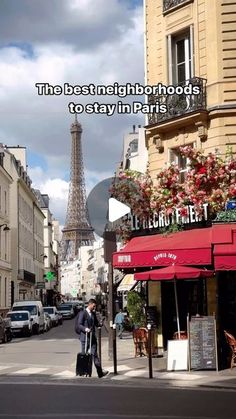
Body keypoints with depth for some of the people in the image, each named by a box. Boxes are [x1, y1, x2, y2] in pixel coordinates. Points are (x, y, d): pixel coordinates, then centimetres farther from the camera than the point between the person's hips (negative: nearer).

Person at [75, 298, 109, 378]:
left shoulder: (93, 314, 13)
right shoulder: (82, 313, -8)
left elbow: (96, 323, 17)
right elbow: (79, 325, -11)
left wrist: (100, 324, -6)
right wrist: (85, 329, -29)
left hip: (92, 337, 6)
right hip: (84, 336, -6)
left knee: (94, 354, 2)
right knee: (84, 354, 3)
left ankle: (100, 372, -2)